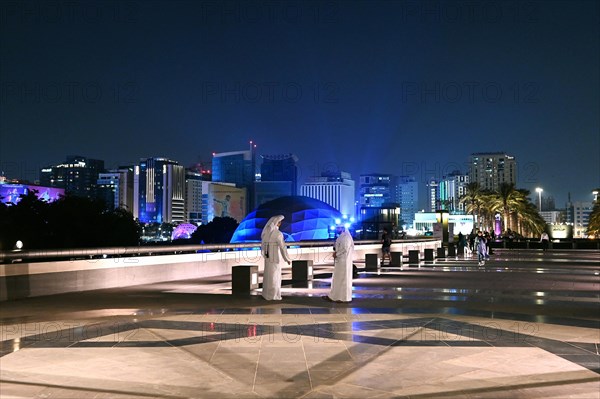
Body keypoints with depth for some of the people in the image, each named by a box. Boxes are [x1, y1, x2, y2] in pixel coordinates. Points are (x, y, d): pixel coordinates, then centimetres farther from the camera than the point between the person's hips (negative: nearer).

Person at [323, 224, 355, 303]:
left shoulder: (346, 237, -15)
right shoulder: (341, 237, 15)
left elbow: (345, 248, -22)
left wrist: (336, 254, -13)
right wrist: (336, 252, 4)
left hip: (344, 261, -10)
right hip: (340, 261, 10)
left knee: (343, 279, -2)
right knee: (337, 279, 11)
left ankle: (345, 298, 5)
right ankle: (333, 296, 15)